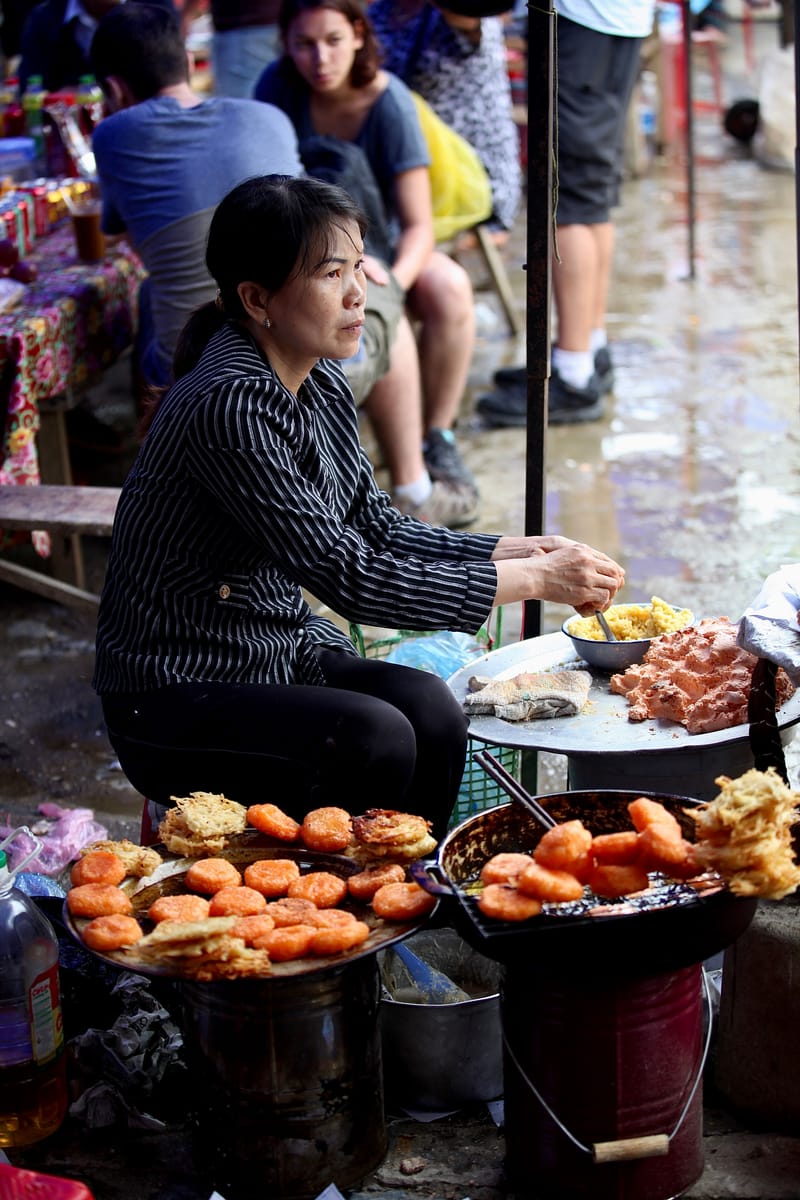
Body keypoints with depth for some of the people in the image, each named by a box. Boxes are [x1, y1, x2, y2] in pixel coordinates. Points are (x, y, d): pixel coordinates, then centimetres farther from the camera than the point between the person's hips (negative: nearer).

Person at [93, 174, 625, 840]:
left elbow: (377, 527, 10)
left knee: (429, 708, -18)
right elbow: (350, 577, -26)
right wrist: (533, 579, -21)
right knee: (375, 738, -27)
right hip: (178, 697, -7)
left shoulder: (321, 382, 3)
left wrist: (522, 551, -4)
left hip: (282, 650, 8)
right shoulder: (229, 406, -25)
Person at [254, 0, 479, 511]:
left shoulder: (389, 102, -20)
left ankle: (438, 440, -13)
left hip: (384, 245, -1)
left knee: (448, 289, -33)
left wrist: (391, 283, -45)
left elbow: (419, 225, -23)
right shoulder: (277, 87, -15)